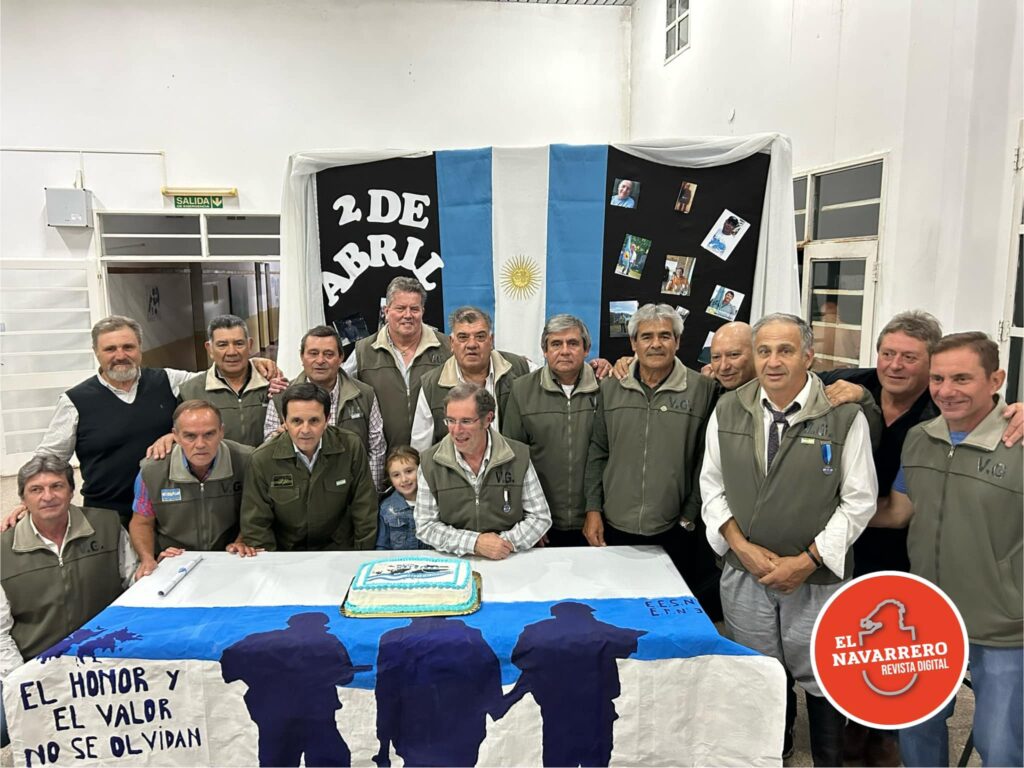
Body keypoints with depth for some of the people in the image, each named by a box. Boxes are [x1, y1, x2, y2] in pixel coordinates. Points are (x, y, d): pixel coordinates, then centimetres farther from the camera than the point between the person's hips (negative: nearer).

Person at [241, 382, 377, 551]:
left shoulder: (351, 448, -11)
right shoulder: (262, 459, -12)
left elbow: (365, 512, -4)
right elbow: (256, 525, -5)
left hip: (339, 545, 0)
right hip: (285, 549, 1)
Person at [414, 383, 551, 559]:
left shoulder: (518, 456, -4)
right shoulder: (430, 462, -3)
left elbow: (541, 517, 2)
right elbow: (425, 526, -2)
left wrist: (506, 542, -14)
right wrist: (474, 543, -15)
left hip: (509, 561, 0)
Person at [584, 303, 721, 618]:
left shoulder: (702, 389, -4)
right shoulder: (611, 387, 5)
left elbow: (705, 460, -2)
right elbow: (597, 453, 8)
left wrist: (690, 517, -4)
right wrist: (593, 510, 3)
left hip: (674, 532, -2)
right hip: (614, 527, 2)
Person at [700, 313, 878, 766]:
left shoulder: (844, 416, -10)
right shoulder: (727, 411, -1)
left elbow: (859, 501, -7)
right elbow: (712, 485, 4)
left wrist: (806, 561, -12)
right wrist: (742, 547, -7)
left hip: (818, 577, -2)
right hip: (743, 574, 3)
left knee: (822, 681, 12)